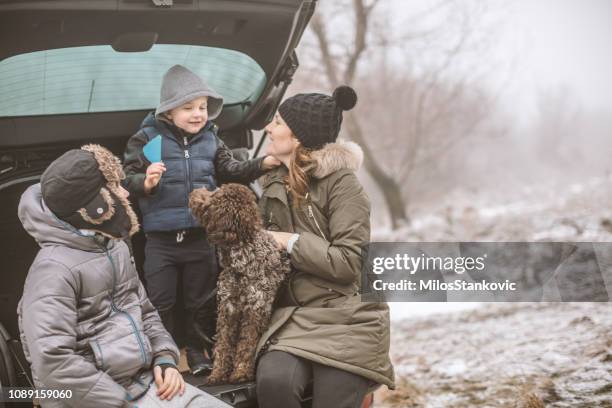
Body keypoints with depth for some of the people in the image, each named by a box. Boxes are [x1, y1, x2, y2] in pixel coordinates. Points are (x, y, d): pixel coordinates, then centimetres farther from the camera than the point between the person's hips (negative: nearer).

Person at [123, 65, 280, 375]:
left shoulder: (211, 140, 4)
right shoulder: (147, 138, -7)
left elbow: (232, 172, 7)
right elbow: (127, 180, -9)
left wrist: (265, 163, -6)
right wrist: (146, 182, -30)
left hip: (201, 237, 3)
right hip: (161, 240, -3)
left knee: (201, 300, 15)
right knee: (160, 302, 6)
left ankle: (197, 349, 32)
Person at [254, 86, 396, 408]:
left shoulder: (341, 183, -8)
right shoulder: (275, 183, 13)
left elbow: (348, 263, -15)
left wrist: (291, 243, -11)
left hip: (346, 320, -4)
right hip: (293, 314, 4)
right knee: (273, 382, -25)